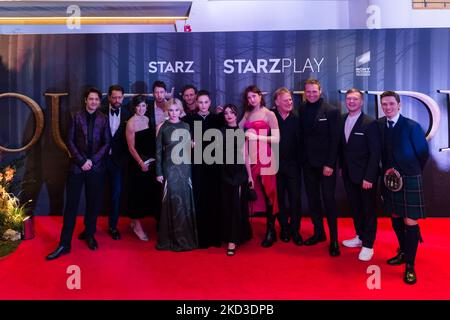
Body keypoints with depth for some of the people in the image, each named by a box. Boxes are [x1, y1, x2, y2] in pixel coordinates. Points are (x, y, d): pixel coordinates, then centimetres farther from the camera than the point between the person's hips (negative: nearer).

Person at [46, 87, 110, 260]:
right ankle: (64, 244, 3)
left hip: (96, 166, 1)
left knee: (93, 203, 9)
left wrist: (92, 160, -8)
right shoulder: (76, 117, 4)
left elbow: (106, 143, 2)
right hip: (77, 165, -1)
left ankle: (89, 234, 28)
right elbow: (70, 141, 0)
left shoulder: (103, 119, 5)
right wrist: (82, 161, -9)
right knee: (71, 204, -1)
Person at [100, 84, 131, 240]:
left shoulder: (128, 115, -2)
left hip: (117, 159, 0)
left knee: (116, 193, 5)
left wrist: (125, 157, -9)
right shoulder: (101, 113, -3)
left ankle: (113, 226, 20)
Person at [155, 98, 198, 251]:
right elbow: (158, 151, -2)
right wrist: (159, 172, -5)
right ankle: (175, 239, 11)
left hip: (185, 168, 3)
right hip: (170, 169, -3)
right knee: (173, 201, 0)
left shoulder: (186, 126, 7)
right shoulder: (163, 127, -1)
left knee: (186, 201, 7)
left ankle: (187, 237, 19)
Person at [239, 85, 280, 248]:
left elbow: (276, 138, -6)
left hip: (265, 157, -4)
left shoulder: (269, 114, 1)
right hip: (251, 157, 4)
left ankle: (270, 231, 5)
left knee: (268, 193, -3)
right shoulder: (247, 114, 17)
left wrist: (257, 136, -14)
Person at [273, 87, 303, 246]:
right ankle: (284, 228, 25)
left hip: (293, 164, 0)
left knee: (295, 198, 2)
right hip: (275, 164, 0)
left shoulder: (297, 117, -4)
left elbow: (300, 141, -4)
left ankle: (295, 229, 16)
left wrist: (299, 160, -7)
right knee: (279, 198, 10)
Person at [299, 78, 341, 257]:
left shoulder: (331, 111, -7)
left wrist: (330, 164, -14)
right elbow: (301, 135, 6)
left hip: (325, 163, -4)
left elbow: (335, 140, -9)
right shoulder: (302, 110, 5)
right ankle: (318, 233, 25)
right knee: (312, 199, 11)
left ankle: (334, 239, 8)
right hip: (308, 162, 5)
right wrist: (300, 158, -1)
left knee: (328, 200, -1)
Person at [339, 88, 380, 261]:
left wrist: (369, 177, -18)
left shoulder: (370, 123, -13)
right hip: (348, 174, 5)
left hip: (365, 175, -5)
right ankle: (360, 236, 34)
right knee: (354, 206, 16)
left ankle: (368, 245, 18)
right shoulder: (342, 120, 4)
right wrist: (341, 166, 7)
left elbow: (375, 153, -14)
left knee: (368, 209, 7)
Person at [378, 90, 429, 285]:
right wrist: (387, 169, 5)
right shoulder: (379, 125, 0)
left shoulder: (412, 126, -12)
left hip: (409, 180, -5)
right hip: (390, 179, 5)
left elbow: (423, 153, -3)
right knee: (395, 218, 16)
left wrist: (410, 173, 5)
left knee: (410, 222, -4)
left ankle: (410, 265, 7)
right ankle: (403, 252, 36)